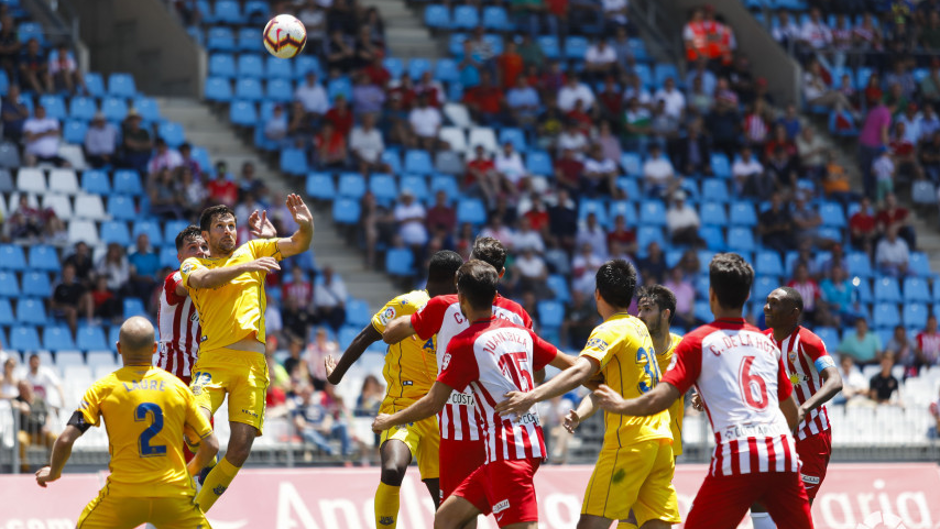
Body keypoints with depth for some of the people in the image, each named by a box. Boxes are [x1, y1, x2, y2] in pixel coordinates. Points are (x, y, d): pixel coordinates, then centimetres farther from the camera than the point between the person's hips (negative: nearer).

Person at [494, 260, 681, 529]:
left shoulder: (610, 330, -7)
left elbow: (579, 372, -24)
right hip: (661, 440, 8)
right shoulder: (639, 327, 18)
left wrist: (532, 396, -34)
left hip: (629, 442, -8)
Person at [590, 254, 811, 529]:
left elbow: (661, 398, -4)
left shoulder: (697, 341, 5)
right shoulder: (767, 343, 19)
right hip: (782, 455, 4)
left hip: (736, 457, -4)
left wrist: (621, 405, 14)